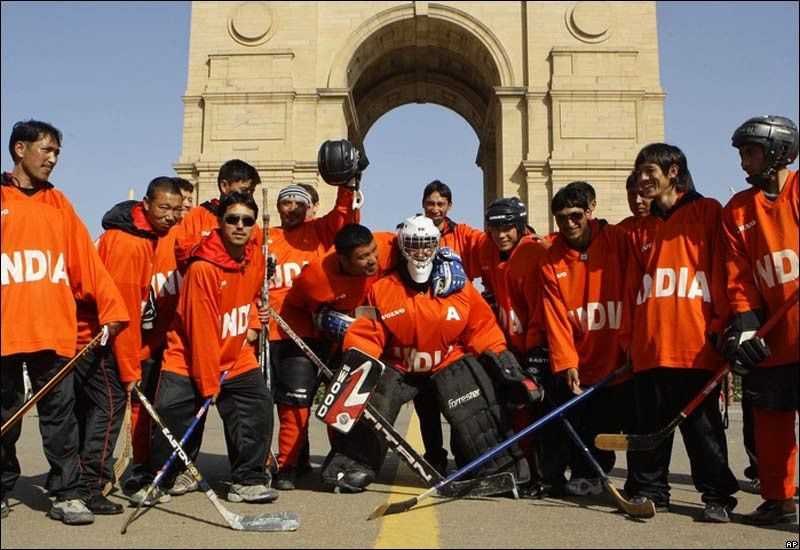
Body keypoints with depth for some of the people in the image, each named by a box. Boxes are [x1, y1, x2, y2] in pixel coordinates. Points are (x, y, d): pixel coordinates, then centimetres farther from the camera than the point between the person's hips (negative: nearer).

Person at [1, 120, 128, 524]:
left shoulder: (58, 204, 14)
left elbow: (86, 259, 9)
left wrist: (110, 308, 2)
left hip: (54, 330, 2)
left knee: (60, 415, 1)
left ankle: (68, 495, 6)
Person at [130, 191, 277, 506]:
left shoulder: (255, 260, -1)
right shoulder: (203, 267, -22)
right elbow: (201, 330, -20)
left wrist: (251, 325, 5)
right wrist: (208, 383, -18)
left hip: (237, 358, 5)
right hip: (188, 360, -5)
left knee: (258, 409, -4)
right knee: (170, 417, -8)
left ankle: (248, 481, 9)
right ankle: (157, 483, 15)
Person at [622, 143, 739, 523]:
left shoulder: (707, 211, 7)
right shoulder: (642, 229, 21)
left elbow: (722, 270, 0)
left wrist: (721, 324, -7)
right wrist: (629, 337, 13)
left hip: (696, 345, -4)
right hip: (650, 347, 5)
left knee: (703, 426, 0)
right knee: (650, 425, 7)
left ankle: (718, 497, 11)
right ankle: (650, 491, 18)